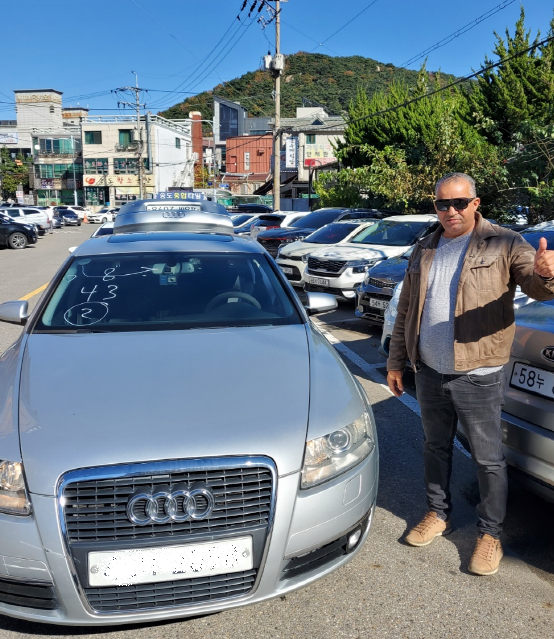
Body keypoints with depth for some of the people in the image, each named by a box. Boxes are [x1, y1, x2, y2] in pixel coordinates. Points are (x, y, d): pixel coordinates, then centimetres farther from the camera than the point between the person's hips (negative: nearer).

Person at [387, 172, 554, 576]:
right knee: (436, 448, 18)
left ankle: (491, 534, 24)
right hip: (429, 372, 5)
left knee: (488, 458, 6)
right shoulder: (424, 252, 10)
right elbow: (406, 311, 14)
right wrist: (396, 361, 12)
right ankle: (439, 515, 37)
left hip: (477, 375, -5)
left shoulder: (503, 245, -6)